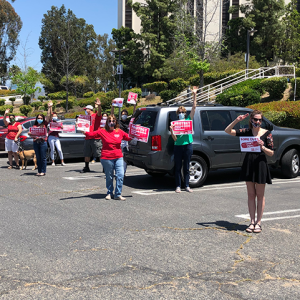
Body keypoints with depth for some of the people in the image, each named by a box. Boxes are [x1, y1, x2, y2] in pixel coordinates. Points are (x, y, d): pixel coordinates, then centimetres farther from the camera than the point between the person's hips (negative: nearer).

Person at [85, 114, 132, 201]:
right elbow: (92, 134, -1)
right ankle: (109, 193, 26)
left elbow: (129, 137, 18)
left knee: (120, 175, -7)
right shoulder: (102, 131, 1)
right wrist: (84, 132, -16)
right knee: (109, 177, 8)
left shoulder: (120, 132, 8)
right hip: (107, 158, -2)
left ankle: (118, 194, 2)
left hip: (118, 157, 2)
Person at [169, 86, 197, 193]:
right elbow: (174, 138, -1)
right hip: (178, 146, -1)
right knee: (178, 167, 3)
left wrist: (194, 95, -4)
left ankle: (187, 186, 13)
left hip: (188, 145, 1)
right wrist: (171, 131, -19)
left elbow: (194, 107, 1)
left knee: (186, 167, 8)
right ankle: (178, 186, 10)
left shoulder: (188, 120, 7)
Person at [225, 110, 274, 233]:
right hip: (248, 164, 2)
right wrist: (236, 120, -14)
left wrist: (262, 147, -20)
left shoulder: (266, 134, -2)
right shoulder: (247, 132, 3)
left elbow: (271, 153, -2)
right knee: (251, 195, 8)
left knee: (260, 195, 5)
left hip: (260, 164, -2)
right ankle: (252, 222, 16)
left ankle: (258, 222, 14)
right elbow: (228, 131, -2)